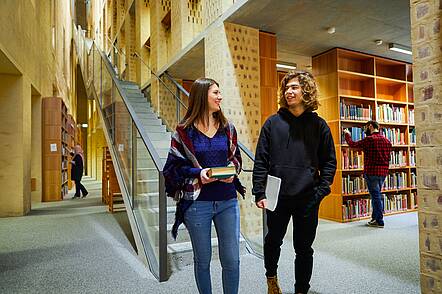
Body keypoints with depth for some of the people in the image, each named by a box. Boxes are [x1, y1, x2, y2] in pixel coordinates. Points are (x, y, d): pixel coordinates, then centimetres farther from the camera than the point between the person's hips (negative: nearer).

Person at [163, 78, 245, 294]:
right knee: (202, 260, 13)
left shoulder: (227, 128, 6)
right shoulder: (184, 130, -3)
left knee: (231, 259, 8)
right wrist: (198, 173, -16)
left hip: (227, 201, 3)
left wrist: (231, 170, -6)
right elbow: (174, 165, 0)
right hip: (197, 202, -2)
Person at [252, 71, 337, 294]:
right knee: (273, 241, 15)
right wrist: (260, 193, -7)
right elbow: (261, 160, -1)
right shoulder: (273, 123, 1)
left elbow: (329, 162, 5)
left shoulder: (318, 125, 3)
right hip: (277, 196, 0)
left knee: (304, 248, 12)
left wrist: (321, 190, -6)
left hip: (308, 198, 0)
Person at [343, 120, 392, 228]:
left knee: (375, 195, -1)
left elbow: (353, 144, -8)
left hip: (372, 172, -7)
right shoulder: (387, 141, 11)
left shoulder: (369, 139, -14)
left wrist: (347, 134, 9)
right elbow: (388, 157, 16)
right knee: (377, 195, 17)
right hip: (383, 172, 8)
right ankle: (375, 218, 25)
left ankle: (379, 221, 4)